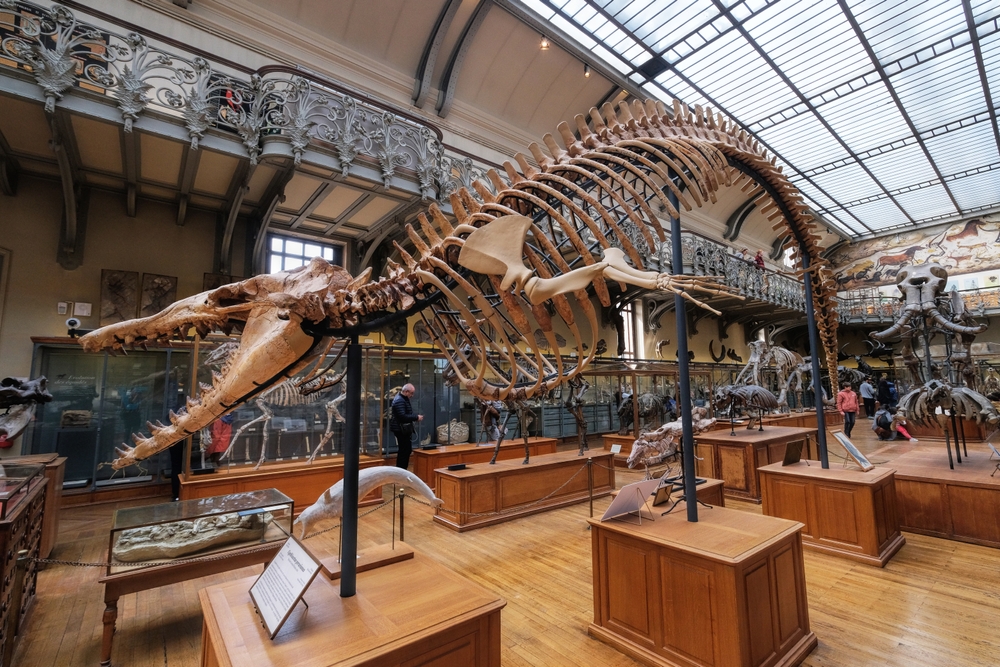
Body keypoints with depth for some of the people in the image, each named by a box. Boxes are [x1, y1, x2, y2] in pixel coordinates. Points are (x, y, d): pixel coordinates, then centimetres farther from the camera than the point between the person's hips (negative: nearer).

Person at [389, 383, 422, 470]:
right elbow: (402, 416, -28)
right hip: (401, 430, -11)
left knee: (406, 450, 14)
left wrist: (415, 417, 8)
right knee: (404, 450, -6)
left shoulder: (403, 399, 14)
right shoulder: (399, 401, -20)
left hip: (404, 430, 11)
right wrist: (416, 417, -20)